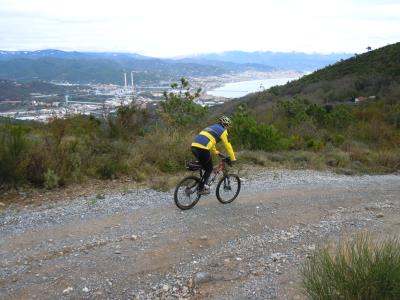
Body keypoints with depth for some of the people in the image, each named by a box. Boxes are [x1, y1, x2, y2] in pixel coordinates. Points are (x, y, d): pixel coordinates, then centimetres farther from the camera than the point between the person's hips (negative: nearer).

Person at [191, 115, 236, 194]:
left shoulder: (211, 127, 30)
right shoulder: (222, 131, 7)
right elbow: (228, 146, 8)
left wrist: (215, 152, 57)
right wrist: (233, 159, 18)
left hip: (194, 146, 8)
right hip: (202, 149, -8)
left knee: (205, 167, 26)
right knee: (209, 169, 12)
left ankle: (202, 184, 29)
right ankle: (201, 189, 11)